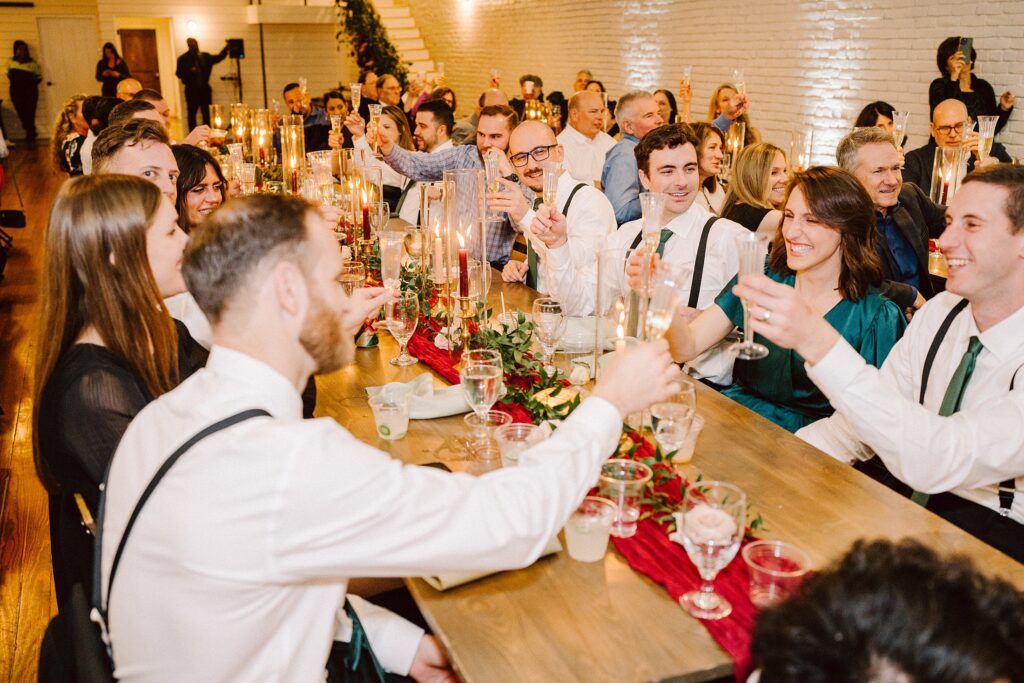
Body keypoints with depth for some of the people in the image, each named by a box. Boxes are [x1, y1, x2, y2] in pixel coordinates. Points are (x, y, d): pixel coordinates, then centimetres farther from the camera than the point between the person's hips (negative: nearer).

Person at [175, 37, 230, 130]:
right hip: (191, 90, -3)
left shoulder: (205, 56, 10)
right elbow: (178, 73, -5)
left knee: (207, 113, 4)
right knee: (192, 114, 0)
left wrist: (226, 47, 4)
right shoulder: (183, 59, -1)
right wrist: (190, 71, -21)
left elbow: (219, 57, 16)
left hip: (204, 88, 3)